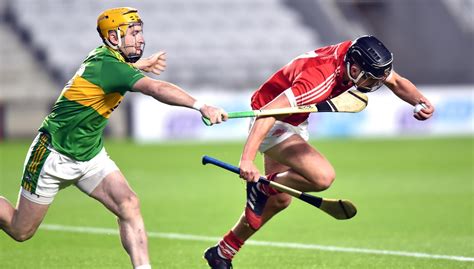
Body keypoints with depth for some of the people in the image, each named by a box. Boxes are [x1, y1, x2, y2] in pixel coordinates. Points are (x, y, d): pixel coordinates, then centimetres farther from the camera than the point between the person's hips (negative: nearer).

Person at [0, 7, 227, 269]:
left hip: (90, 155, 8)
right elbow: (156, 88, -46)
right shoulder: (108, 65, -28)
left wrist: (139, 64, 14)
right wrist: (201, 107, -57)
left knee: (129, 205, -14)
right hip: (55, 156, -8)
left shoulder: (102, 56, -1)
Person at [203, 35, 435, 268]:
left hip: (296, 122, 9)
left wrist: (421, 101, -18)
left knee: (280, 200, 16)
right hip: (271, 124, -9)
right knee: (323, 176, -28)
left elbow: (396, 82, 3)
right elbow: (267, 112, -42)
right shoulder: (320, 78, -38)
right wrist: (247, 159, -51)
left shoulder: (355, 56, -14)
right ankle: (263, 187, -3)